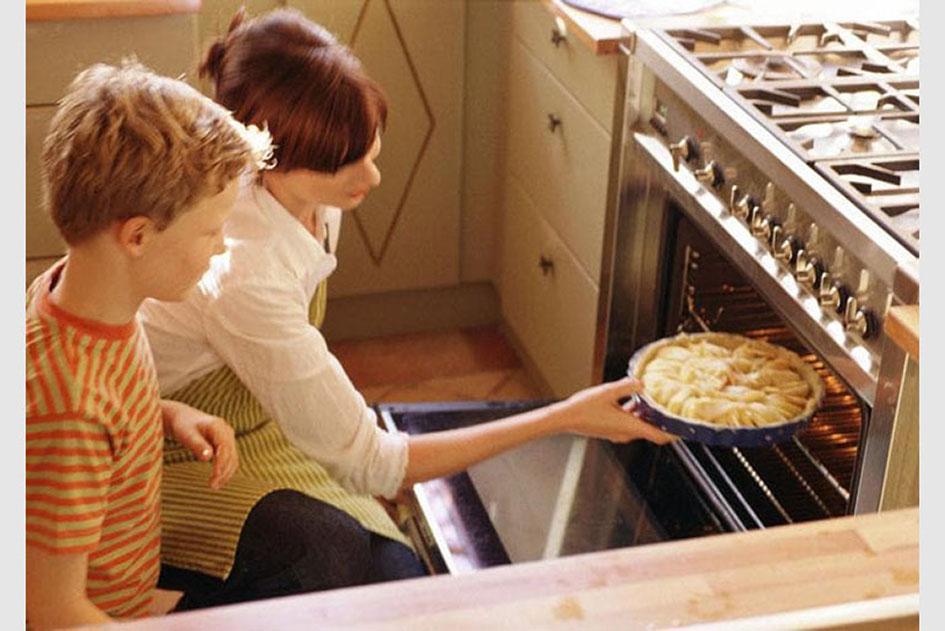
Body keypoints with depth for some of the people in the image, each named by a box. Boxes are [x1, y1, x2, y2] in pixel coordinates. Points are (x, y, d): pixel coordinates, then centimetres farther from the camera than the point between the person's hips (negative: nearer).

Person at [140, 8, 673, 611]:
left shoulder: (312, 198, -11)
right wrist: (565, 418, -24)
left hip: (258, 430, 7)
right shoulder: (243, 275, -36)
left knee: (399, 578, -13)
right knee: (331, 549, -32)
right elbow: (373, 463, -27)